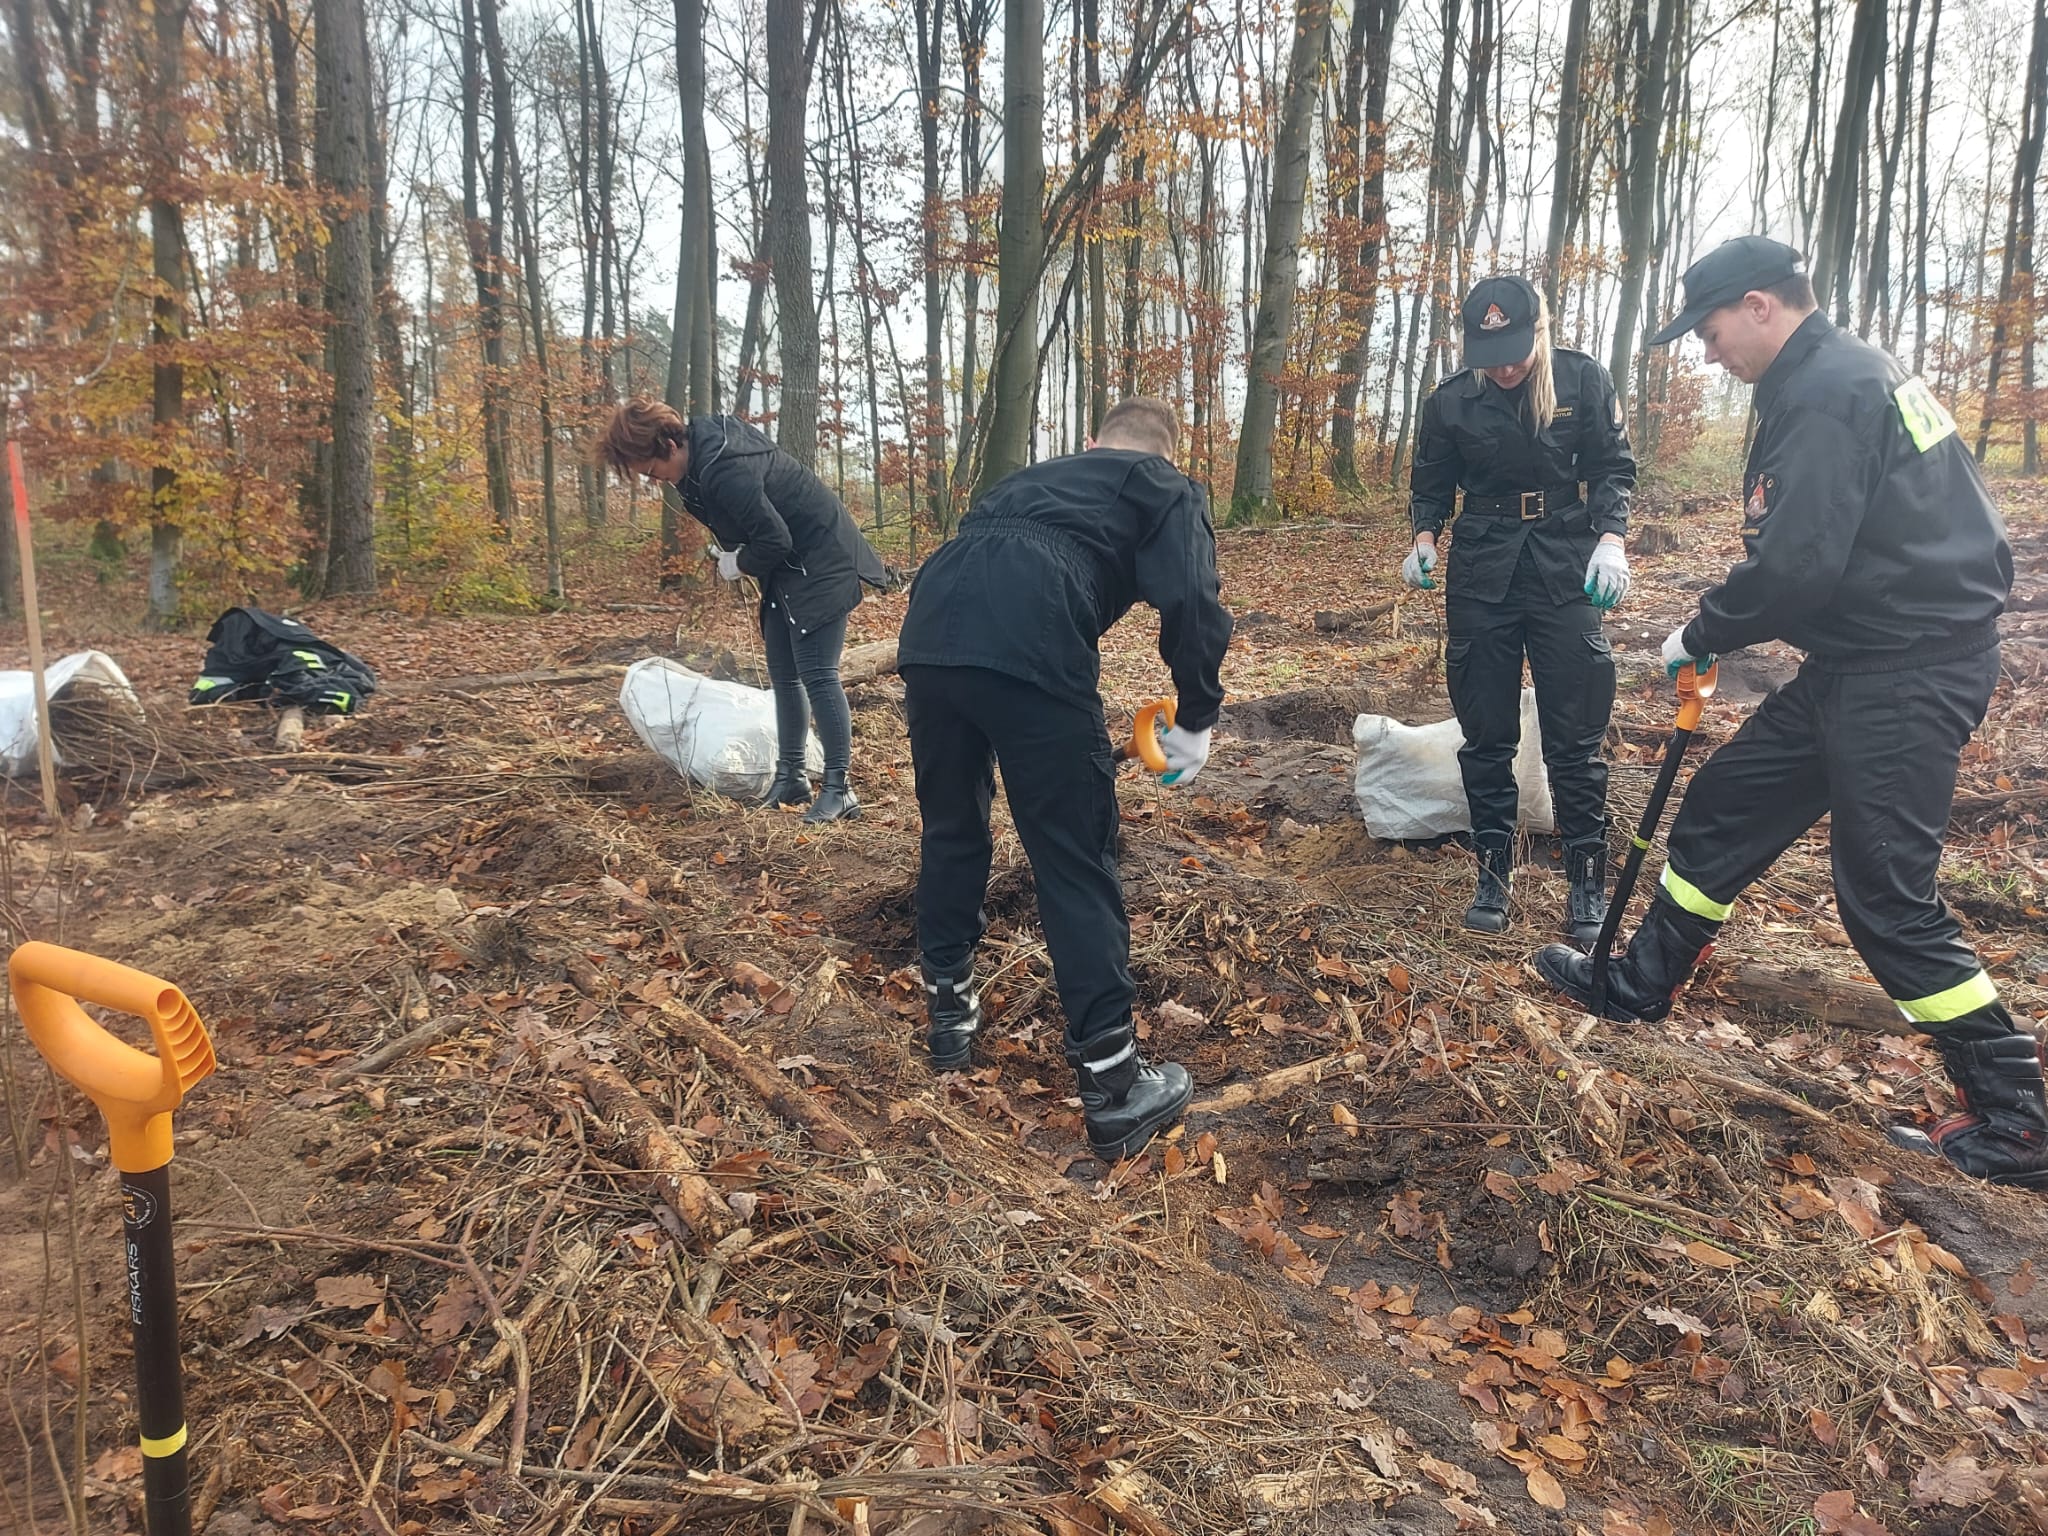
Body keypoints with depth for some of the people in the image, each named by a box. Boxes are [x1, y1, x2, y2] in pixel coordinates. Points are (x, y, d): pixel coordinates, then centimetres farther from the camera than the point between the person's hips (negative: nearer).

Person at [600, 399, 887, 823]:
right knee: (783, 673, 12)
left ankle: (838, 790, -7)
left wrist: (739, 564, -9)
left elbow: (774, 538, -26)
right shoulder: (702, 439, 1)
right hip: (787, 566, 10)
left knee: (816, 674, -12)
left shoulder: (724, 471, -29)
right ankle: (791, 776, 22)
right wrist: (730, 550, 3)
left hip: (820, 563, -10)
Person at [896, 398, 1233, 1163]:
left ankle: (949, 1010, 38)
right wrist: (1195, 721, 14)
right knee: (1076, 863, 3)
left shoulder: (1035, 475, 38)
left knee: (951, 830, 24)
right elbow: (1193, 605, 3)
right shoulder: (1166, 489, 22)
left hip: (929, 632, 6)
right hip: (1029, 649, -5)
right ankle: (1113, 1085, 9)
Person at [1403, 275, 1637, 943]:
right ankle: (1493, 874, 17)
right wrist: (1425, 539, -8)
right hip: (1480, 573, 1)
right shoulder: (1451, 401, -2)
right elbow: (1431, 484, 10)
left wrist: (1611, 538, -13)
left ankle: (1587, 884, 11)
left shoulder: (1583, 380, -5)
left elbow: (1614, 467, 2)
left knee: (1575, 735, 0)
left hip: (1565, 567, -1)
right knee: (1485, 733, 5)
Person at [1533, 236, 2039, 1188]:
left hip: (1906, 673, -10)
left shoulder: (1825, 396, -18)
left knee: (1886, 896, -4)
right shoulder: (1844, 374, 14)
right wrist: (1723, 631, 10)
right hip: (1866, 658, 10)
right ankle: (1639, 985, 31)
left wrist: (1700, 636, -8)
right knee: (1721, 808, 16)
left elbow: (1795, 566, -24)